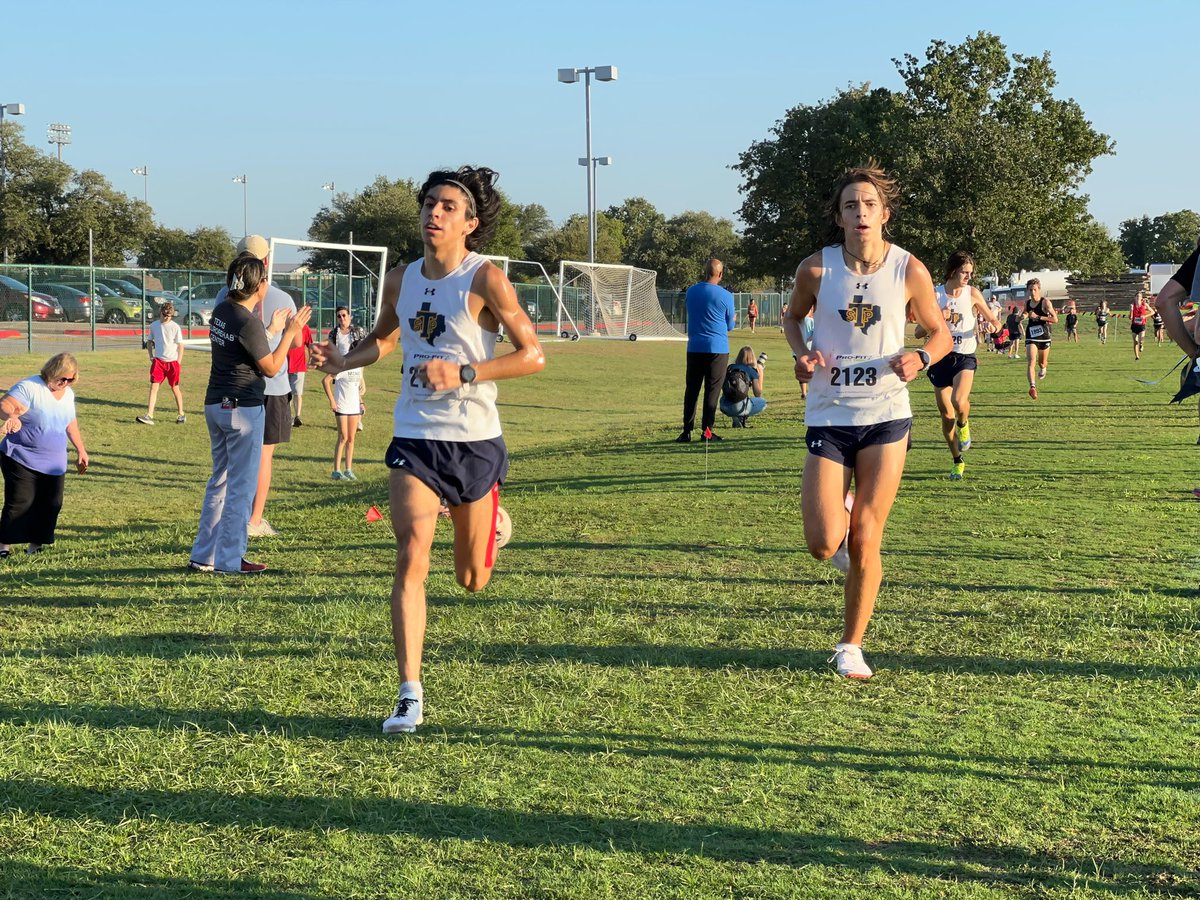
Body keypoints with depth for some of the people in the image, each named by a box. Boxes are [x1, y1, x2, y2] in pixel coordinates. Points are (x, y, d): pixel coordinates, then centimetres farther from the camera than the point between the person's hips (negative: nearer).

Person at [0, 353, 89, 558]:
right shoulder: (29, 387, -14)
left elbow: (71, 423, 23)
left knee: (51, 504, 5)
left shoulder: (68, 393, 10)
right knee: (20, 503, -9)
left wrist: (81, 450, 25)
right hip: (21, 460, -7)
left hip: (54, 464, 7)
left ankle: (36, 544, 17)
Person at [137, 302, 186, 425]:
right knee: (154, 386, -9)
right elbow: (150, 341, 17)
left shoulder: (175, 327, -6)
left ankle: (181, 414, 23)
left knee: (175, 388, 8)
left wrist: (178, 363, -8)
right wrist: (151, 356, 5)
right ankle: (149, 416, -13)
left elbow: (180, 345, -3)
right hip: (158, 361, 2)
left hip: (172, 361, -2)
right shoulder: (154, 325, 3)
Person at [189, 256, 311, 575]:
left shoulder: (221, 311, 7)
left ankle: (203, 555, 20)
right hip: (243, 407, -9)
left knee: (219, 481, 17)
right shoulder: (248, 322, -18)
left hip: (215, 404, 9)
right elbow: (270, 367, -11)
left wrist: (271, 329, 27)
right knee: (241, 486, 1)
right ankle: (229, 559, 5)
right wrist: (290, 332, -5)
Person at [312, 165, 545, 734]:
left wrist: (463, 374, -23)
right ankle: (410, 696, -13)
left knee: (472, 581, 11)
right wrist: (342, 362, 4)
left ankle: (490, 525, 49)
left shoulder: (485, 280, -11)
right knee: (411, 559, -16)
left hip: (475, 442, -3)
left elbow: (533, 355, -13)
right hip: (414, 438, 3)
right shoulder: (400, 281, 5)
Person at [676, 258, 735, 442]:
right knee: (712, 391, 3)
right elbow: (730, 326, 5)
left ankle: (687, 431, 4)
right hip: (718, 349, -3)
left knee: (691, 391, 6)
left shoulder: (691, 292, 3)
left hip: (695, 348, 3)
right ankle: (707, 430, 2)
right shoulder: (726, 296, -6)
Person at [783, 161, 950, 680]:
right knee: (823, 545, -7)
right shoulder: (816, 269, -5)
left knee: (865, 542, 1)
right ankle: (841, 520, 31)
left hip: (885, 417, 0)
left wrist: (921, 359, -14)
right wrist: (801, 354, -5)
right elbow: (793, 316, 15)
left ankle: (851, 647, 19)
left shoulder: (909, 271, -5)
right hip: (828, 418, 0)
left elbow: (940, 333, 8)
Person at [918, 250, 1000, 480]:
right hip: (941, 358, 1)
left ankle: (964, 425, 8)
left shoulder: (972, 293, 0)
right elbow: (918, 332, 0)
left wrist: (992, 325, -14)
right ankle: (958, 462, 23)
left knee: (959, 401, -28)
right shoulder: (935, 295, -1)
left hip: (965, 357, -1)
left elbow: (994, 320, 9)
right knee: (946, 415, 4)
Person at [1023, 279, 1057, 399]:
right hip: (1031, 337, 2)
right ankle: (1032, 387, -29)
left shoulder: (1045, 302, -10)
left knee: (1042, 363, 17)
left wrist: (1038, 317, -21)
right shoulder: (1027, 303, 5)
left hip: (1044, 336, -2)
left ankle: (1043, 367, 55)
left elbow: (1055, 319, -16)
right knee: (1032, 361, -18)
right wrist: (1024, 316, 1)